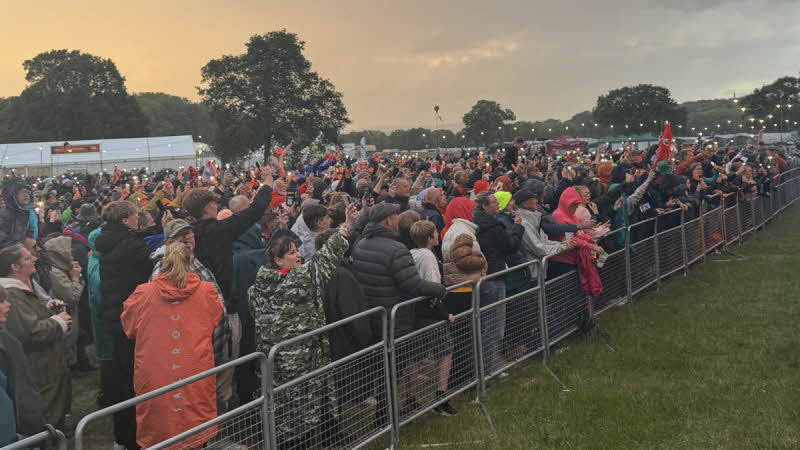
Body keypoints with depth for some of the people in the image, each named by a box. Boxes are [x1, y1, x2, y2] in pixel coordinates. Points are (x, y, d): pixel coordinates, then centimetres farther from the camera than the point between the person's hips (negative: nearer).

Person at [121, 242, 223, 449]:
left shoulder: (143, 293, -5)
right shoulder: (207, 292, -5)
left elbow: (128, 326, 14)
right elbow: (216, 318, 16)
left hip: (153, 378, 0)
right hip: (196, 377, 0)